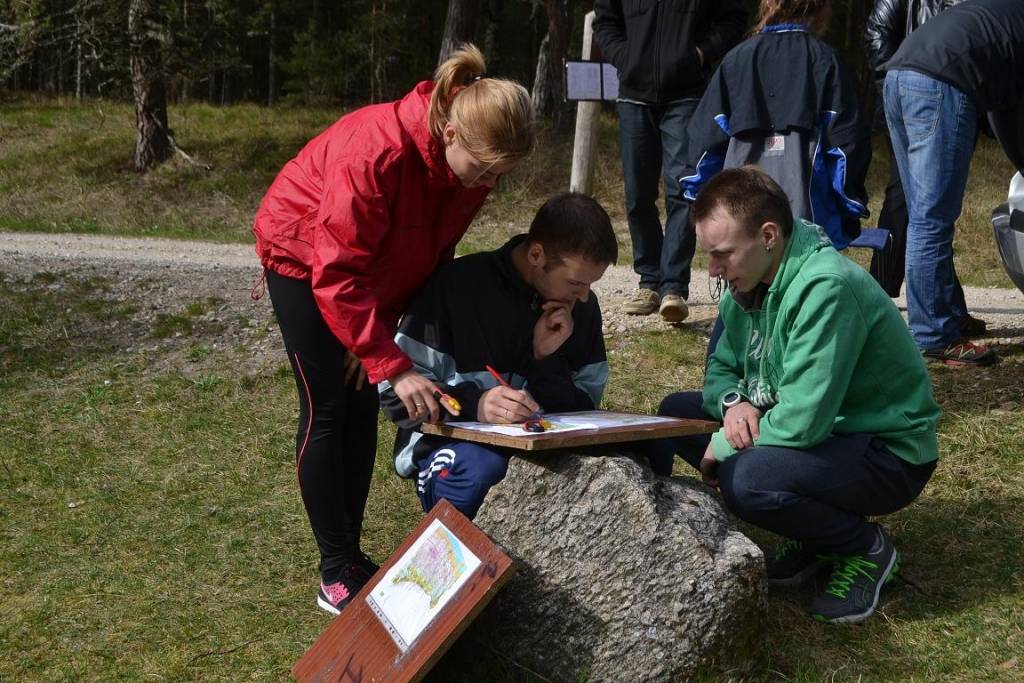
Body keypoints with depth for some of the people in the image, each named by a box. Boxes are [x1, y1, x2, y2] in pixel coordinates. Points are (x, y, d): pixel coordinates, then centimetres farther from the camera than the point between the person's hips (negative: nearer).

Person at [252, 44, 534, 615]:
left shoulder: (474, 162, -18)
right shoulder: (377, 153, -40)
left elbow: (435, 254, -5)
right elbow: (337, 277, -36)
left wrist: (382, 330, -13)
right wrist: (395, 368, -39)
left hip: (373, 267, 6)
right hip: (303, 258, -6)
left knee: (363, 410, 6)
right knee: (328, 411, -7)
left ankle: (352, 554, 16)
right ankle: (337, 573, 1)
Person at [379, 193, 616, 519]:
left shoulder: (582, 307, 5)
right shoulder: (460, 285, -13)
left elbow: (583, 410, 4)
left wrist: (547, 360, -14)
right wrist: (473, 403, -32)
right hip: (451, 442, -4)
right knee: (483, 469, -39)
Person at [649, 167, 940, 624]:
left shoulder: (826, 287, -29)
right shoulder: (750, 281, -2)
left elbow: (803, 421, -32)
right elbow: (721, 366, 10)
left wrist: (723, 446, -17)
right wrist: (733, 401, -14)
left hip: (890, 454, -9)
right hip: (816, 430, 9)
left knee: (744, 479, -34)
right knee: (676, 413, 4)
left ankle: (866, 548, -4)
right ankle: (814, 537, 9)